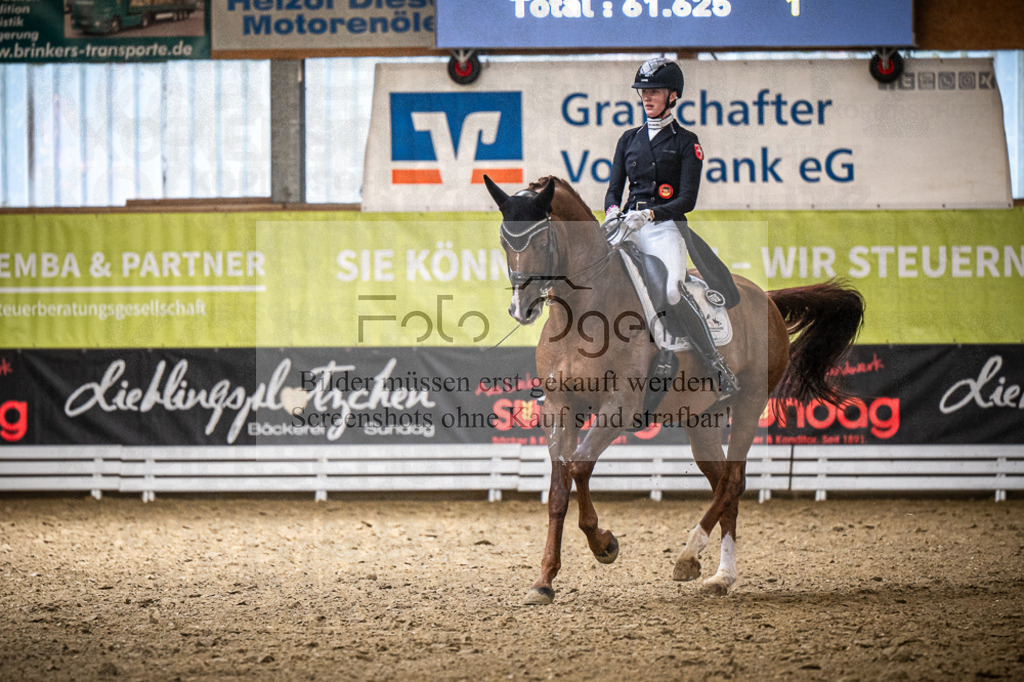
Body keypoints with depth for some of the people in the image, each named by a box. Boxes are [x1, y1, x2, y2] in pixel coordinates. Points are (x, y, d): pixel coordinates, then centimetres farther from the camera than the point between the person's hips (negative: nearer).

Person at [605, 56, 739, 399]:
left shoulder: (685, 142, 4)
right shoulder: (629, 139, 18)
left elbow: (687, 200, -4)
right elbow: (614, 187, 17)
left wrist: (649, 214, -19)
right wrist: (612, 211, -7)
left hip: (666, 226, -5)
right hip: (629, 227, 5)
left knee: (673, 292, -30)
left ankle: (717, 365, -21)